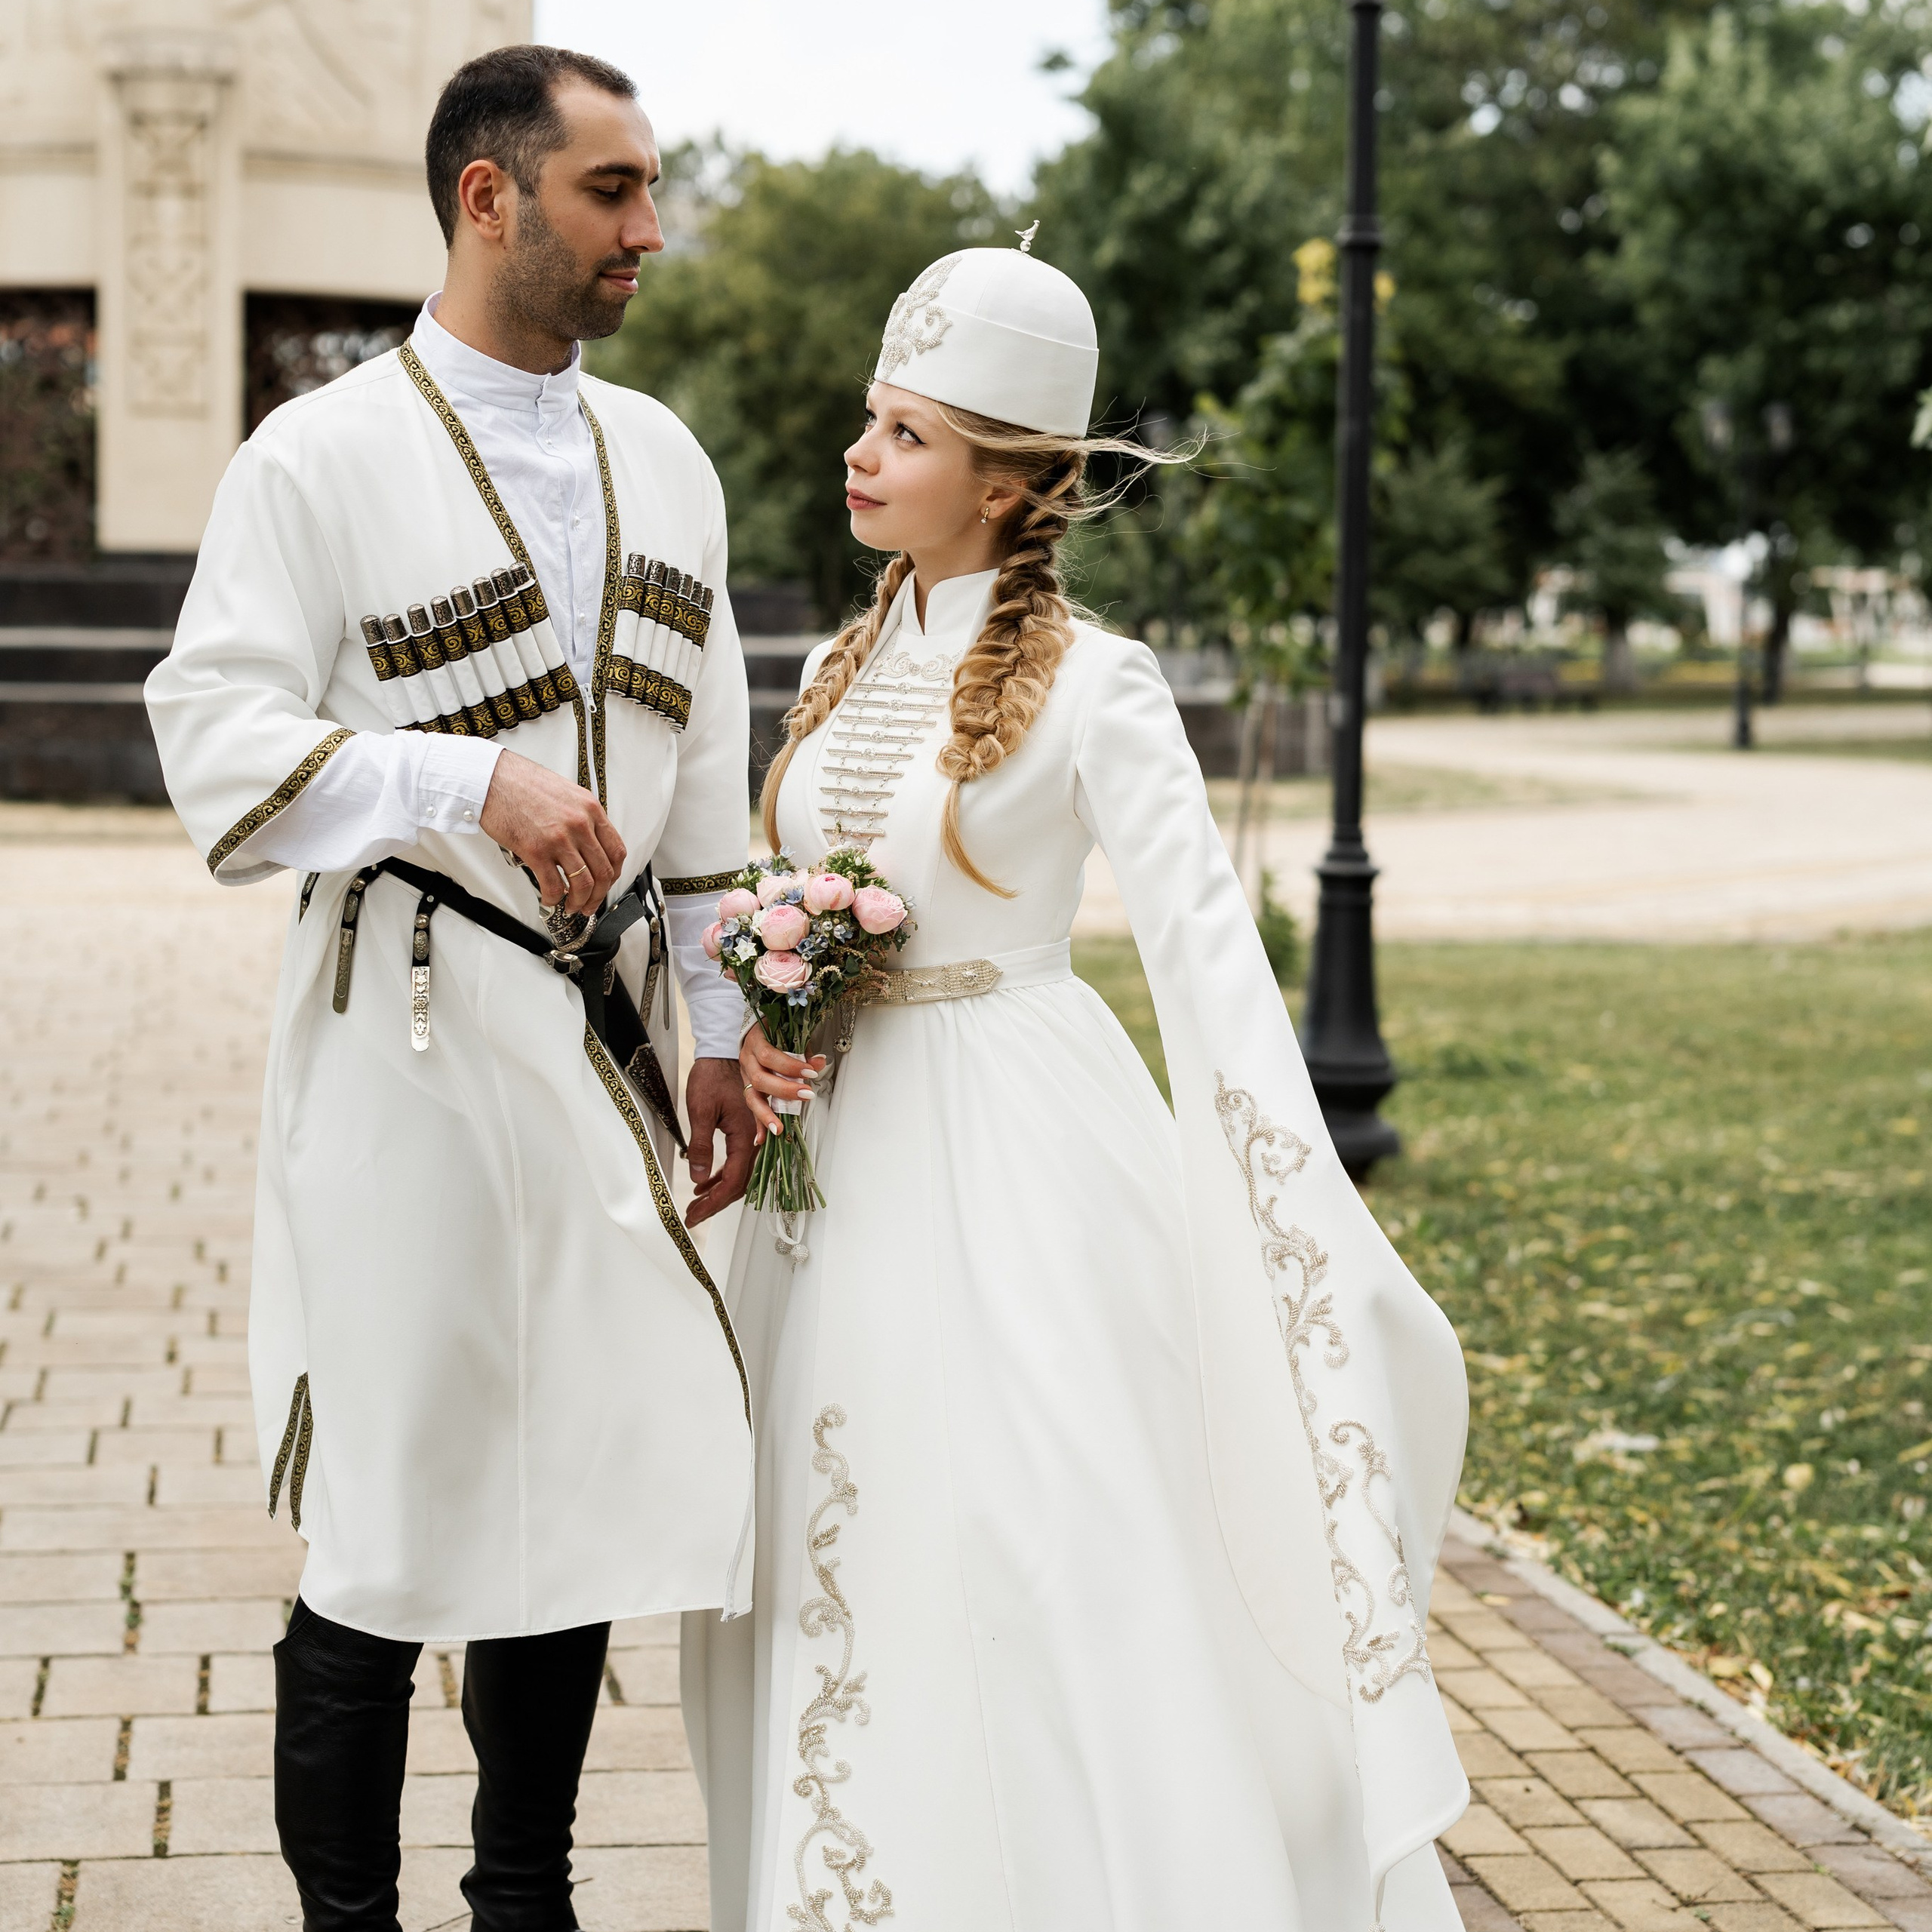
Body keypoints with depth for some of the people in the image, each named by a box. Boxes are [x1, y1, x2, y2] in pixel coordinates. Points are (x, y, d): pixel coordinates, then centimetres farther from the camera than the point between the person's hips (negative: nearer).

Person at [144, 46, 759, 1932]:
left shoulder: (663, 462, 13)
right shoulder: (319, 460, -5)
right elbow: (219, 746, -13)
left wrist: (723, 1033, 13)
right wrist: (471, 782, -26)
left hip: (608, 1047, 6)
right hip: (410, 1044, -5)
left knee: (592, 1501, 10)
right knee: (390, 1543, 0)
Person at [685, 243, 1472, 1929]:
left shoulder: (1088, 684, -11)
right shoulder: (847, 668, 10)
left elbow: (1211, 961, -15)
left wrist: (1316, 1242, -21)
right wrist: (763, 1035, -1)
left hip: (1016, 1163, -7)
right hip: (849, 1163, 7)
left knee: (1041, 1570, -3)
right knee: (848, 1592, 12)